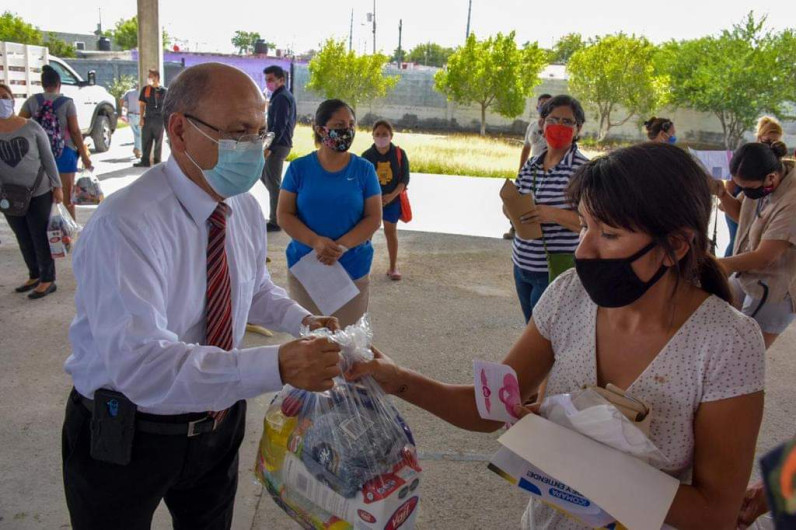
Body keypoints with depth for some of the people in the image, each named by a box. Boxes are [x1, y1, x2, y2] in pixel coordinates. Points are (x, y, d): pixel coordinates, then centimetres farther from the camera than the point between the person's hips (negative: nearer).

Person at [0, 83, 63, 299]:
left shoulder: (31, 127, -7)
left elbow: (48, 157, -2)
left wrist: (57, 186, -3)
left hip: (39, 193, -3)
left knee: (39, 236, 3)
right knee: (23, 238, 13)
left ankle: (48, 279, 14)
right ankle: (35, 275, 29)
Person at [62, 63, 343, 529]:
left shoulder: (246, 209, -4)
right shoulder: (124, 226, -29)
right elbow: (138, 363, -38)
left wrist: (301, 319, -7)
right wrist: (276, 366, -46)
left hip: (219, 419, 6)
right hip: (126, 437, -6)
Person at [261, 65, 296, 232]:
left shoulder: (281, 98, -15)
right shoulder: (287, 96, 16)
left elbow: (279, 126, -21)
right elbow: (291, 122, 22)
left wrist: (269, 147, -22)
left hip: (277, 145, -10)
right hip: (283, 144, 10)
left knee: (273, 182, -4)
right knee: (265, 175, 19)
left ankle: (275, 221, 2)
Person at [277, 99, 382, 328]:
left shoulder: (364, 169, -1)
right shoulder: (299, 167, -1)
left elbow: (374, 218, -3)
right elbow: (284, 215, -3)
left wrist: (342, 246, -19)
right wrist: (315, 242, -20)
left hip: (353, 270, 0)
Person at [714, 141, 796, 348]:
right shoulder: (760, 181, -8)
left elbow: (764, 257, -28)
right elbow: (742, 215, 10)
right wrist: (721, 193, -10)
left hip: (773, 291, -8)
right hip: (746, 276, 8)